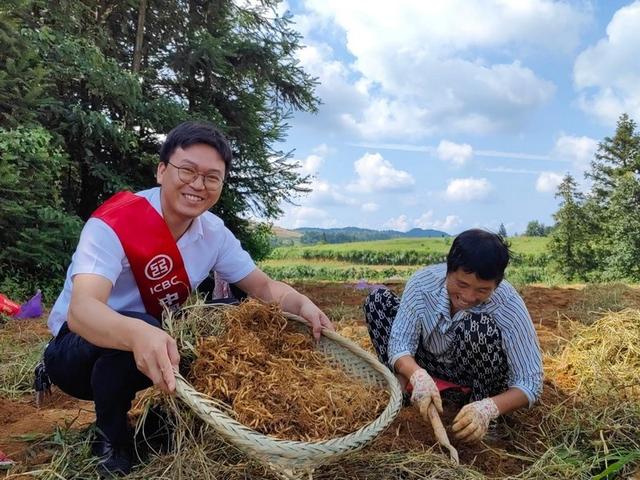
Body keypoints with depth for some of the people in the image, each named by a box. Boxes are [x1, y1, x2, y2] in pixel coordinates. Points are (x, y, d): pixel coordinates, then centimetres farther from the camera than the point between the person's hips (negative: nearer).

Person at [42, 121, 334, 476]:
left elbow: (263, 287, -3)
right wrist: (138, 335, -63)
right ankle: (110, 441, -7)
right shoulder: (113, 224, -27)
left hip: (159, 344, 6)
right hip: (77, 348, -5)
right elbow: (80, 309, -41)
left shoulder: (213, 231, -8)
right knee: (139, 332, -36)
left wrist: (302, 304, -26)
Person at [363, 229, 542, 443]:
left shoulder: (510, 307, -31)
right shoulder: (422, 283, -26)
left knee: (478, 325, -36)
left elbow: (530, 382, -27)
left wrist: (488, 409, -46)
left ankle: (483, 410, -14)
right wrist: (419, 376, -45)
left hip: (479, 377, -2)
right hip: (431, 367, 3)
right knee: (378, 300, -14)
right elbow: (399, 344, -22)